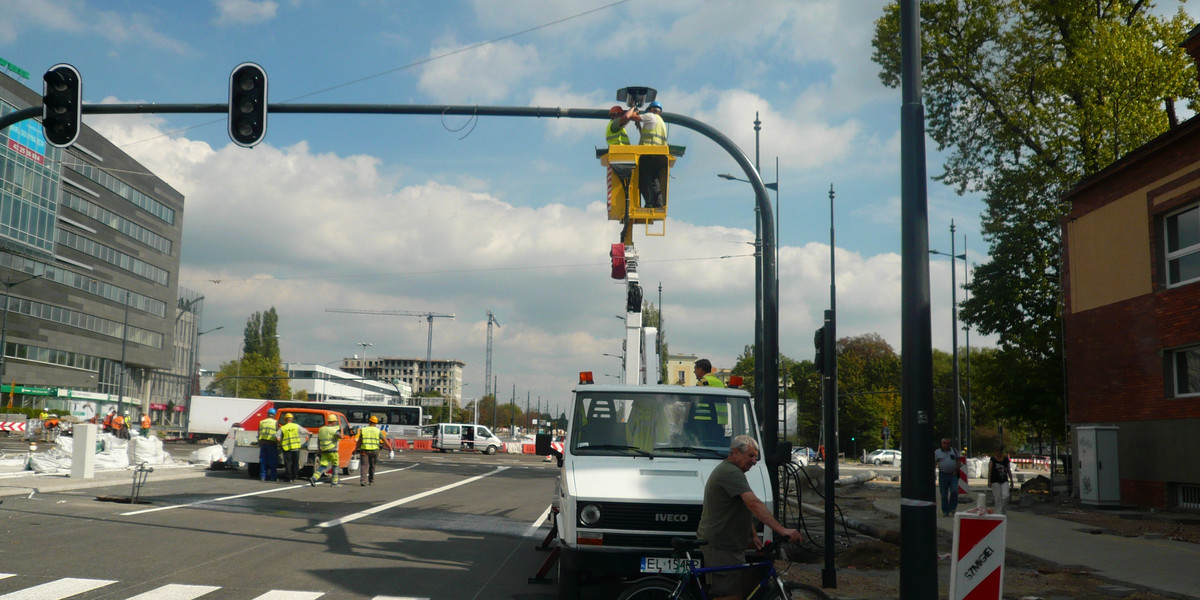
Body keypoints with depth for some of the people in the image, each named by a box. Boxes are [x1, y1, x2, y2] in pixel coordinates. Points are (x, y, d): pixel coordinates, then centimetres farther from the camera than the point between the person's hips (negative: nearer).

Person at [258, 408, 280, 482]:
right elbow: (278, 434, -4)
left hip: (262, 443, 4)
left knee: (263, 460, 10)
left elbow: (259, 434, 14)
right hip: (272, 443, -4)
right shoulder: (275, 422, -3)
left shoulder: (261, 422, 10)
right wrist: (279, 445, 5)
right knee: (273, 461, 2)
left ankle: (263, 476, 10)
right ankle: (273, 476, 1)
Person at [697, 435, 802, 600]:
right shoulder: (731, 472, -19)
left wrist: (754, 536, 12)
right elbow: (754, 504, -30)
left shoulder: (726, 470, 18)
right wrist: (781, 530, -34)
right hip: (721, 547, -11)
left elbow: (746, 510, 21)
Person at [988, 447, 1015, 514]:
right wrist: (989, 481, -9)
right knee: (998, 498, -2)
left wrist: (1011, 481, 13)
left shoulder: (1006, 460, 8)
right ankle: (999, 512, 6)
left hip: (1005, 481, 2)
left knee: (1005, 496, -9)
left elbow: (1009, 471, 13)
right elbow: (989, 471, -3)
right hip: (995, 481, -2)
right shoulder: (992, 460, -1)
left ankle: (1004, 511, 10)